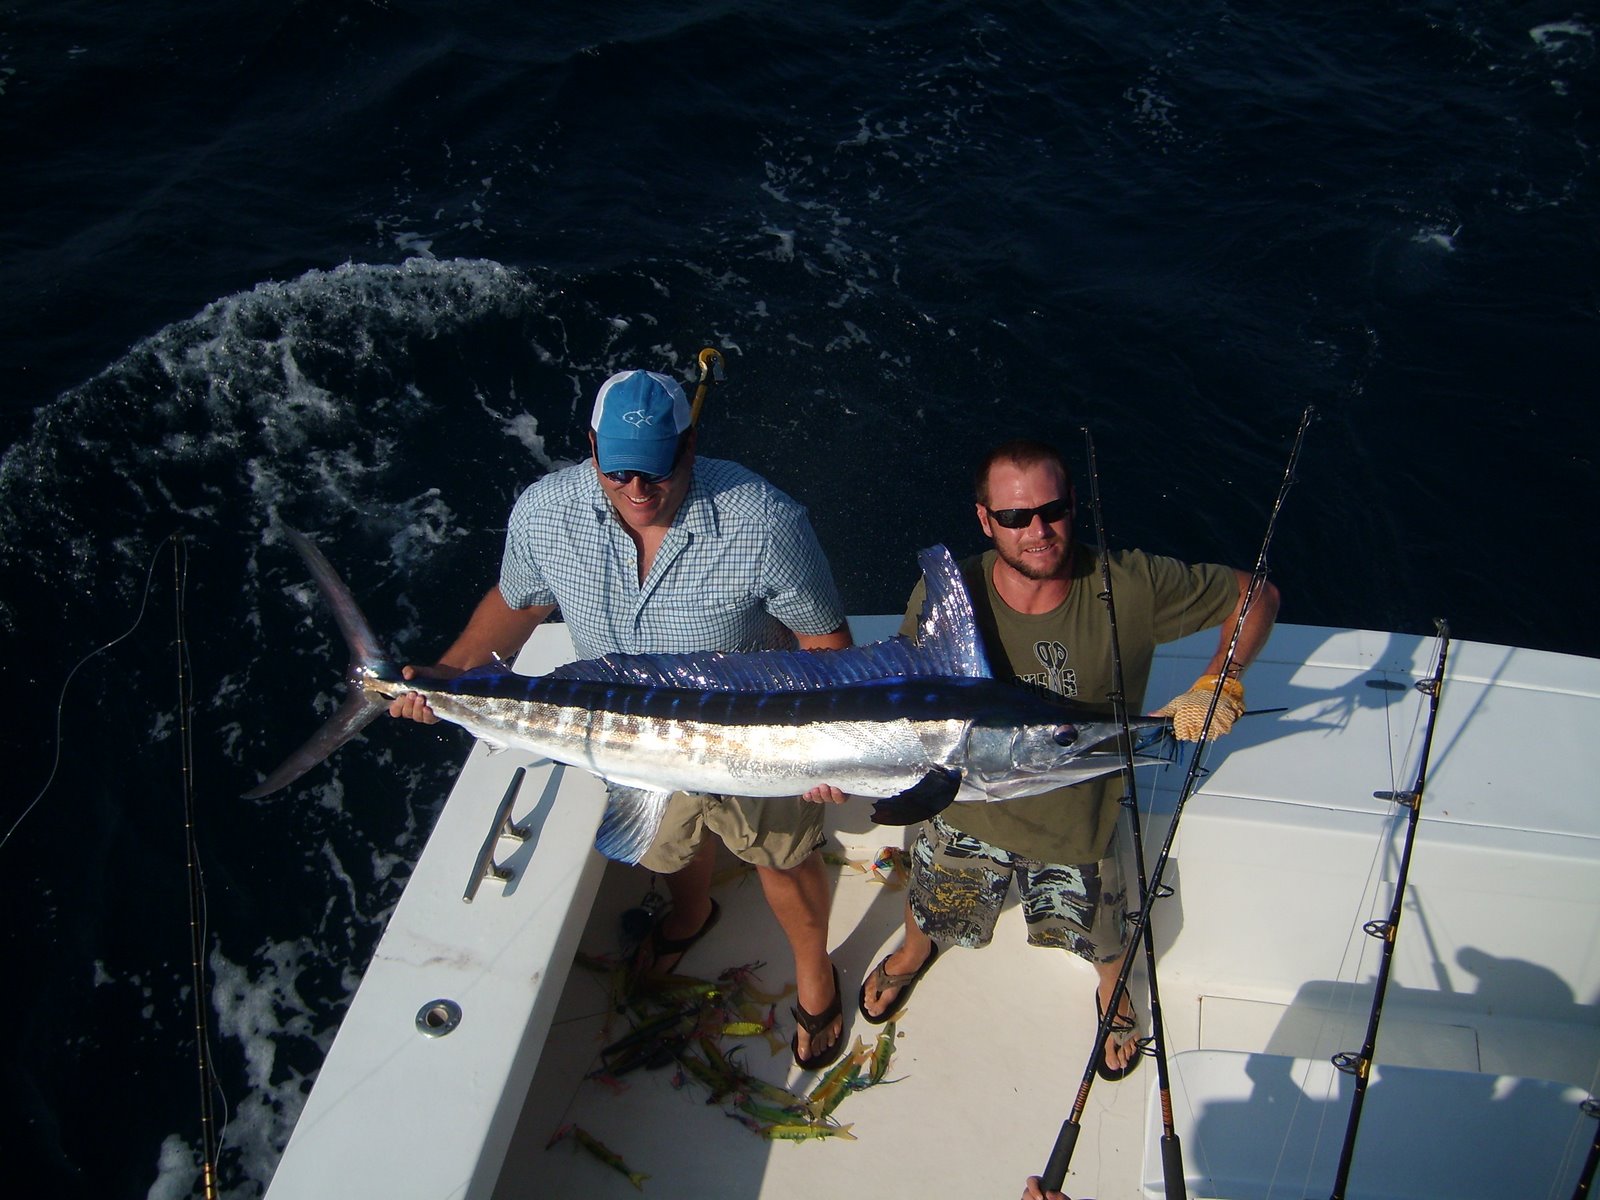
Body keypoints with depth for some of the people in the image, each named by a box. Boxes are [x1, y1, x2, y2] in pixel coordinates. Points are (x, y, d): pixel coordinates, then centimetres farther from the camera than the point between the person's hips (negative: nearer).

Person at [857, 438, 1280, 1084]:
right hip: (969, 807, 1)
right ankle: (914, 952, 68)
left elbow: (1257, 595, -15)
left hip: (1080, 819, -1)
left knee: (1103, 943, 25)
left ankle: (1114, 995, 64)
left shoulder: (1132, 585, -28)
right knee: (931, 908, 30)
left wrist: (1217, 680, -30)